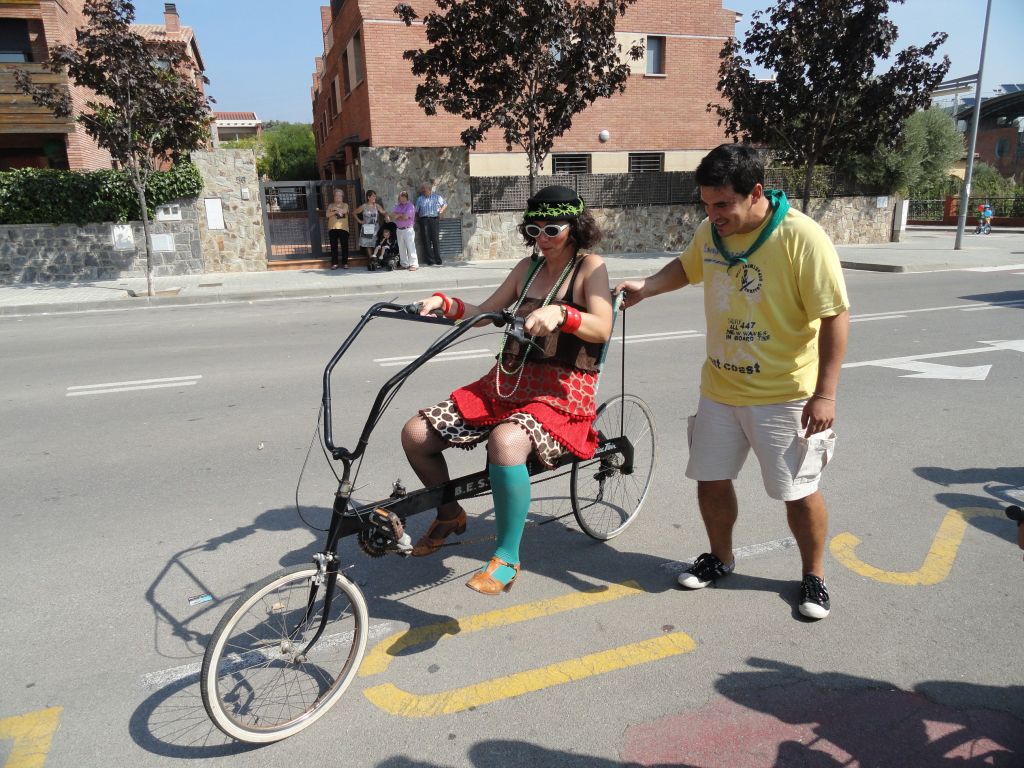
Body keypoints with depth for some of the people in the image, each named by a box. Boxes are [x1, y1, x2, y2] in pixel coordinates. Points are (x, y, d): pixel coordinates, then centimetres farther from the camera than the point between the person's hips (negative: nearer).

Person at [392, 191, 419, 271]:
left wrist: (398, 216, -1)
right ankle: (404, 264, 16)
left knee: (410, 247, -10)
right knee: (401, 248, 9)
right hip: (399, 230, 7)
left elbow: (405, 217, -17)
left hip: (408, 229, -7)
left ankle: (414, 264, -10)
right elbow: (394, 215, 4)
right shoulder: (398, 206, 16)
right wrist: (402, 215, -9)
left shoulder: (410, 206, -7)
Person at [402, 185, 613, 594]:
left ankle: (507, 558, -21)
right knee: (416, 435, -6)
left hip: (562, 390, -6)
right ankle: (449, 515, 21)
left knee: (506, 442, -40)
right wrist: (443, 302, -1)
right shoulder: (528, 268, 16)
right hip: (507, 380, 7)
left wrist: (559, 313, -36)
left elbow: (601, 328, -18)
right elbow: (483, 312, 17)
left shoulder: (589, 267, -1)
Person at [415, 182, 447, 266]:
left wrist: (441, 210, -1)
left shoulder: (437, 197, 14)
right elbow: (416, 211, 17)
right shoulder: (419, 199, 18)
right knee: (426, 241, -4)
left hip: (433, 219, -1)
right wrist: (416, 222, 8)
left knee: (435, 240, -6)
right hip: (423, 220, 1)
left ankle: (438, 261, -4)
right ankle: (430, 261, -3)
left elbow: (445, 204, 17)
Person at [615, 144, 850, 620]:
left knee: (799, 491, 8)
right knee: (711, 480, 13)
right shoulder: (712, 231, -1)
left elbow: (835, 317, -17)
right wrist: (646, 287, 1)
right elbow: (688, 267, 20)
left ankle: (813, 575, 32)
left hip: (785, 396, -5)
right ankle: (720, 558, 38)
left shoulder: (802, 238, -19)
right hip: (719, 389, 6)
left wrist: (825, 393, -19)